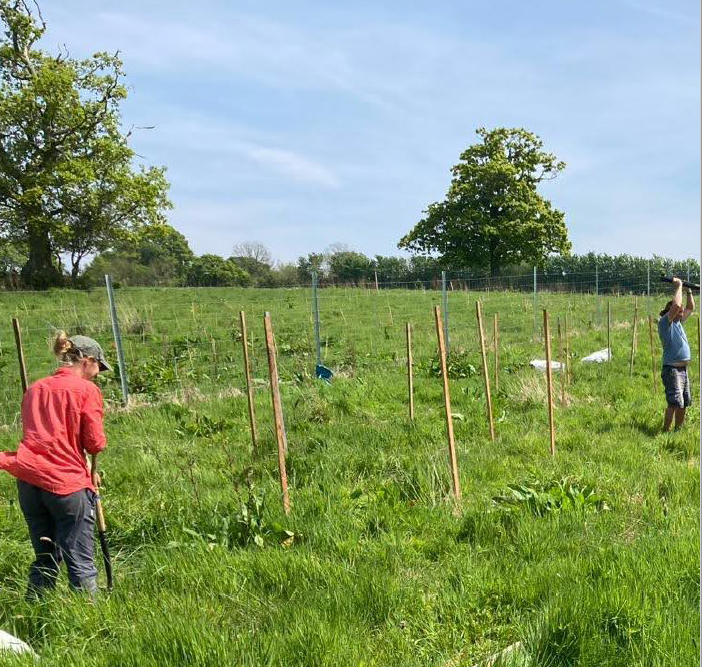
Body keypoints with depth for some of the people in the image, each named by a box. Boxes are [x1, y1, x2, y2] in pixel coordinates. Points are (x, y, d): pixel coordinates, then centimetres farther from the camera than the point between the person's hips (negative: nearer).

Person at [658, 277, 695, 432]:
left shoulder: (678, 322, 17)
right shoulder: (665, 322, -8)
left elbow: (690, 308, 29)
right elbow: (676, 305, -23)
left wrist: (689, 291, 20)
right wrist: (678, 286, -12)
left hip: (683, 369, 9)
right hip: (671, 369, -9)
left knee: (684, 404, 13)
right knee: (675, 403, -16)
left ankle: (678, 430, 21)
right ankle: (666, 431, -12)